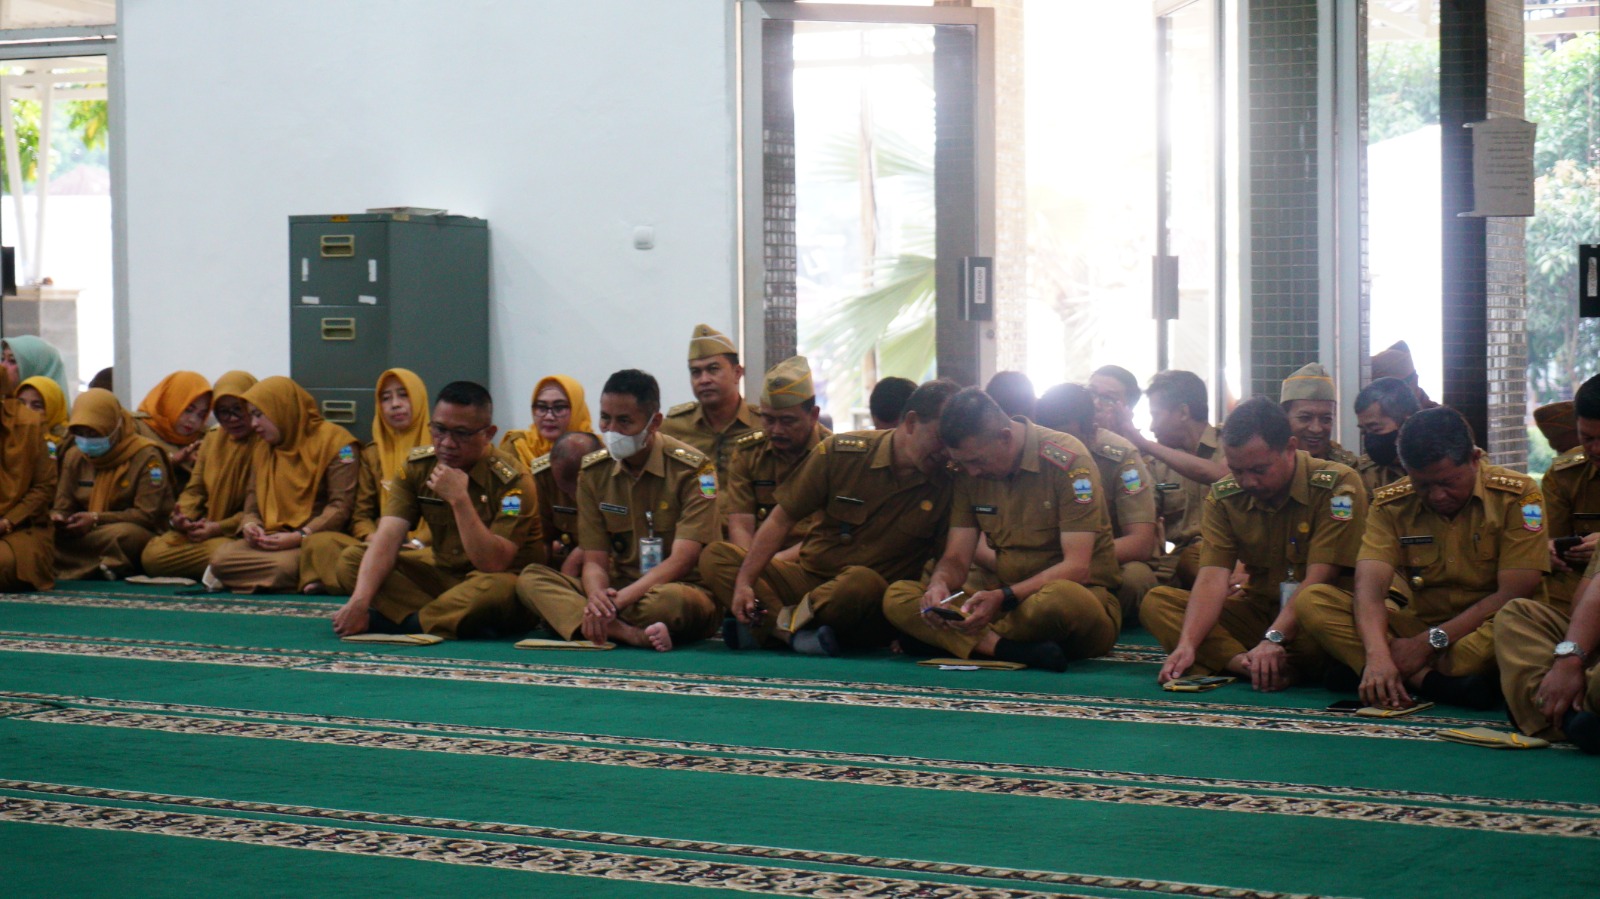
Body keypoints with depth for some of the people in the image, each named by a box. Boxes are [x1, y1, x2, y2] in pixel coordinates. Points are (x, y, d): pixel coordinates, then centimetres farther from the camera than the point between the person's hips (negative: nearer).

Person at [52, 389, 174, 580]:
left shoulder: (146, 456, -6)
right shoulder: (74, 456, 12)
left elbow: (148, 515, -12)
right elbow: (63, 508, 13)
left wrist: (96, 519, -20)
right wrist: (57, 518, -14)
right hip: (87, 535, 5)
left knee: (124, 534, -42)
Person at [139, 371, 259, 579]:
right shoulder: (212, 440, 17)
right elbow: (195, 490, 17)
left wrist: (220, 527, -17)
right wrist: (181, 516, -5)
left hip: (240, 533, -6)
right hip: (205, 529, 6)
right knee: (151, 556, -15)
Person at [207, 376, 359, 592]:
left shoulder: (334, 441, -4)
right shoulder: (262, 448, 18)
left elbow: (341, 505, -10)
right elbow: (253, 496, 23)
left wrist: (300, 536, -21)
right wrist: (250, 524, -2)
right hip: (271, 538, 7)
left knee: (283, 566, -40)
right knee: (220, 558, -23)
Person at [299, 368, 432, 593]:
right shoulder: (372, 454, 20)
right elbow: (360, 514, 15)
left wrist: (420, 541, -16)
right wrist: (373, 538, -8)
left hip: (425, 548, -4)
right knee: (318, 543, -24)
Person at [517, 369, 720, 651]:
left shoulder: (693, 469, -9)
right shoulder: (593, 472, 6)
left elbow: (682, 561, -18)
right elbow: (594, 560, 2)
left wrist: (617, 600, -30)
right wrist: (596, 596, -24)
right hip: (616, 590, 6)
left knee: (672, 599, -42)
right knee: (530, 579, -19)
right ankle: (630, 633, -35)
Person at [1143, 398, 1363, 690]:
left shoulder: (1338, 485, -14)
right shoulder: (1224, 496, -2)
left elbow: (1319, 578, -21)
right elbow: (1212, 578, -12)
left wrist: (1273, 639, -33)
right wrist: (1187, 645, -28)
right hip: (1259, 609, 5)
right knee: (1157, 602, -15)